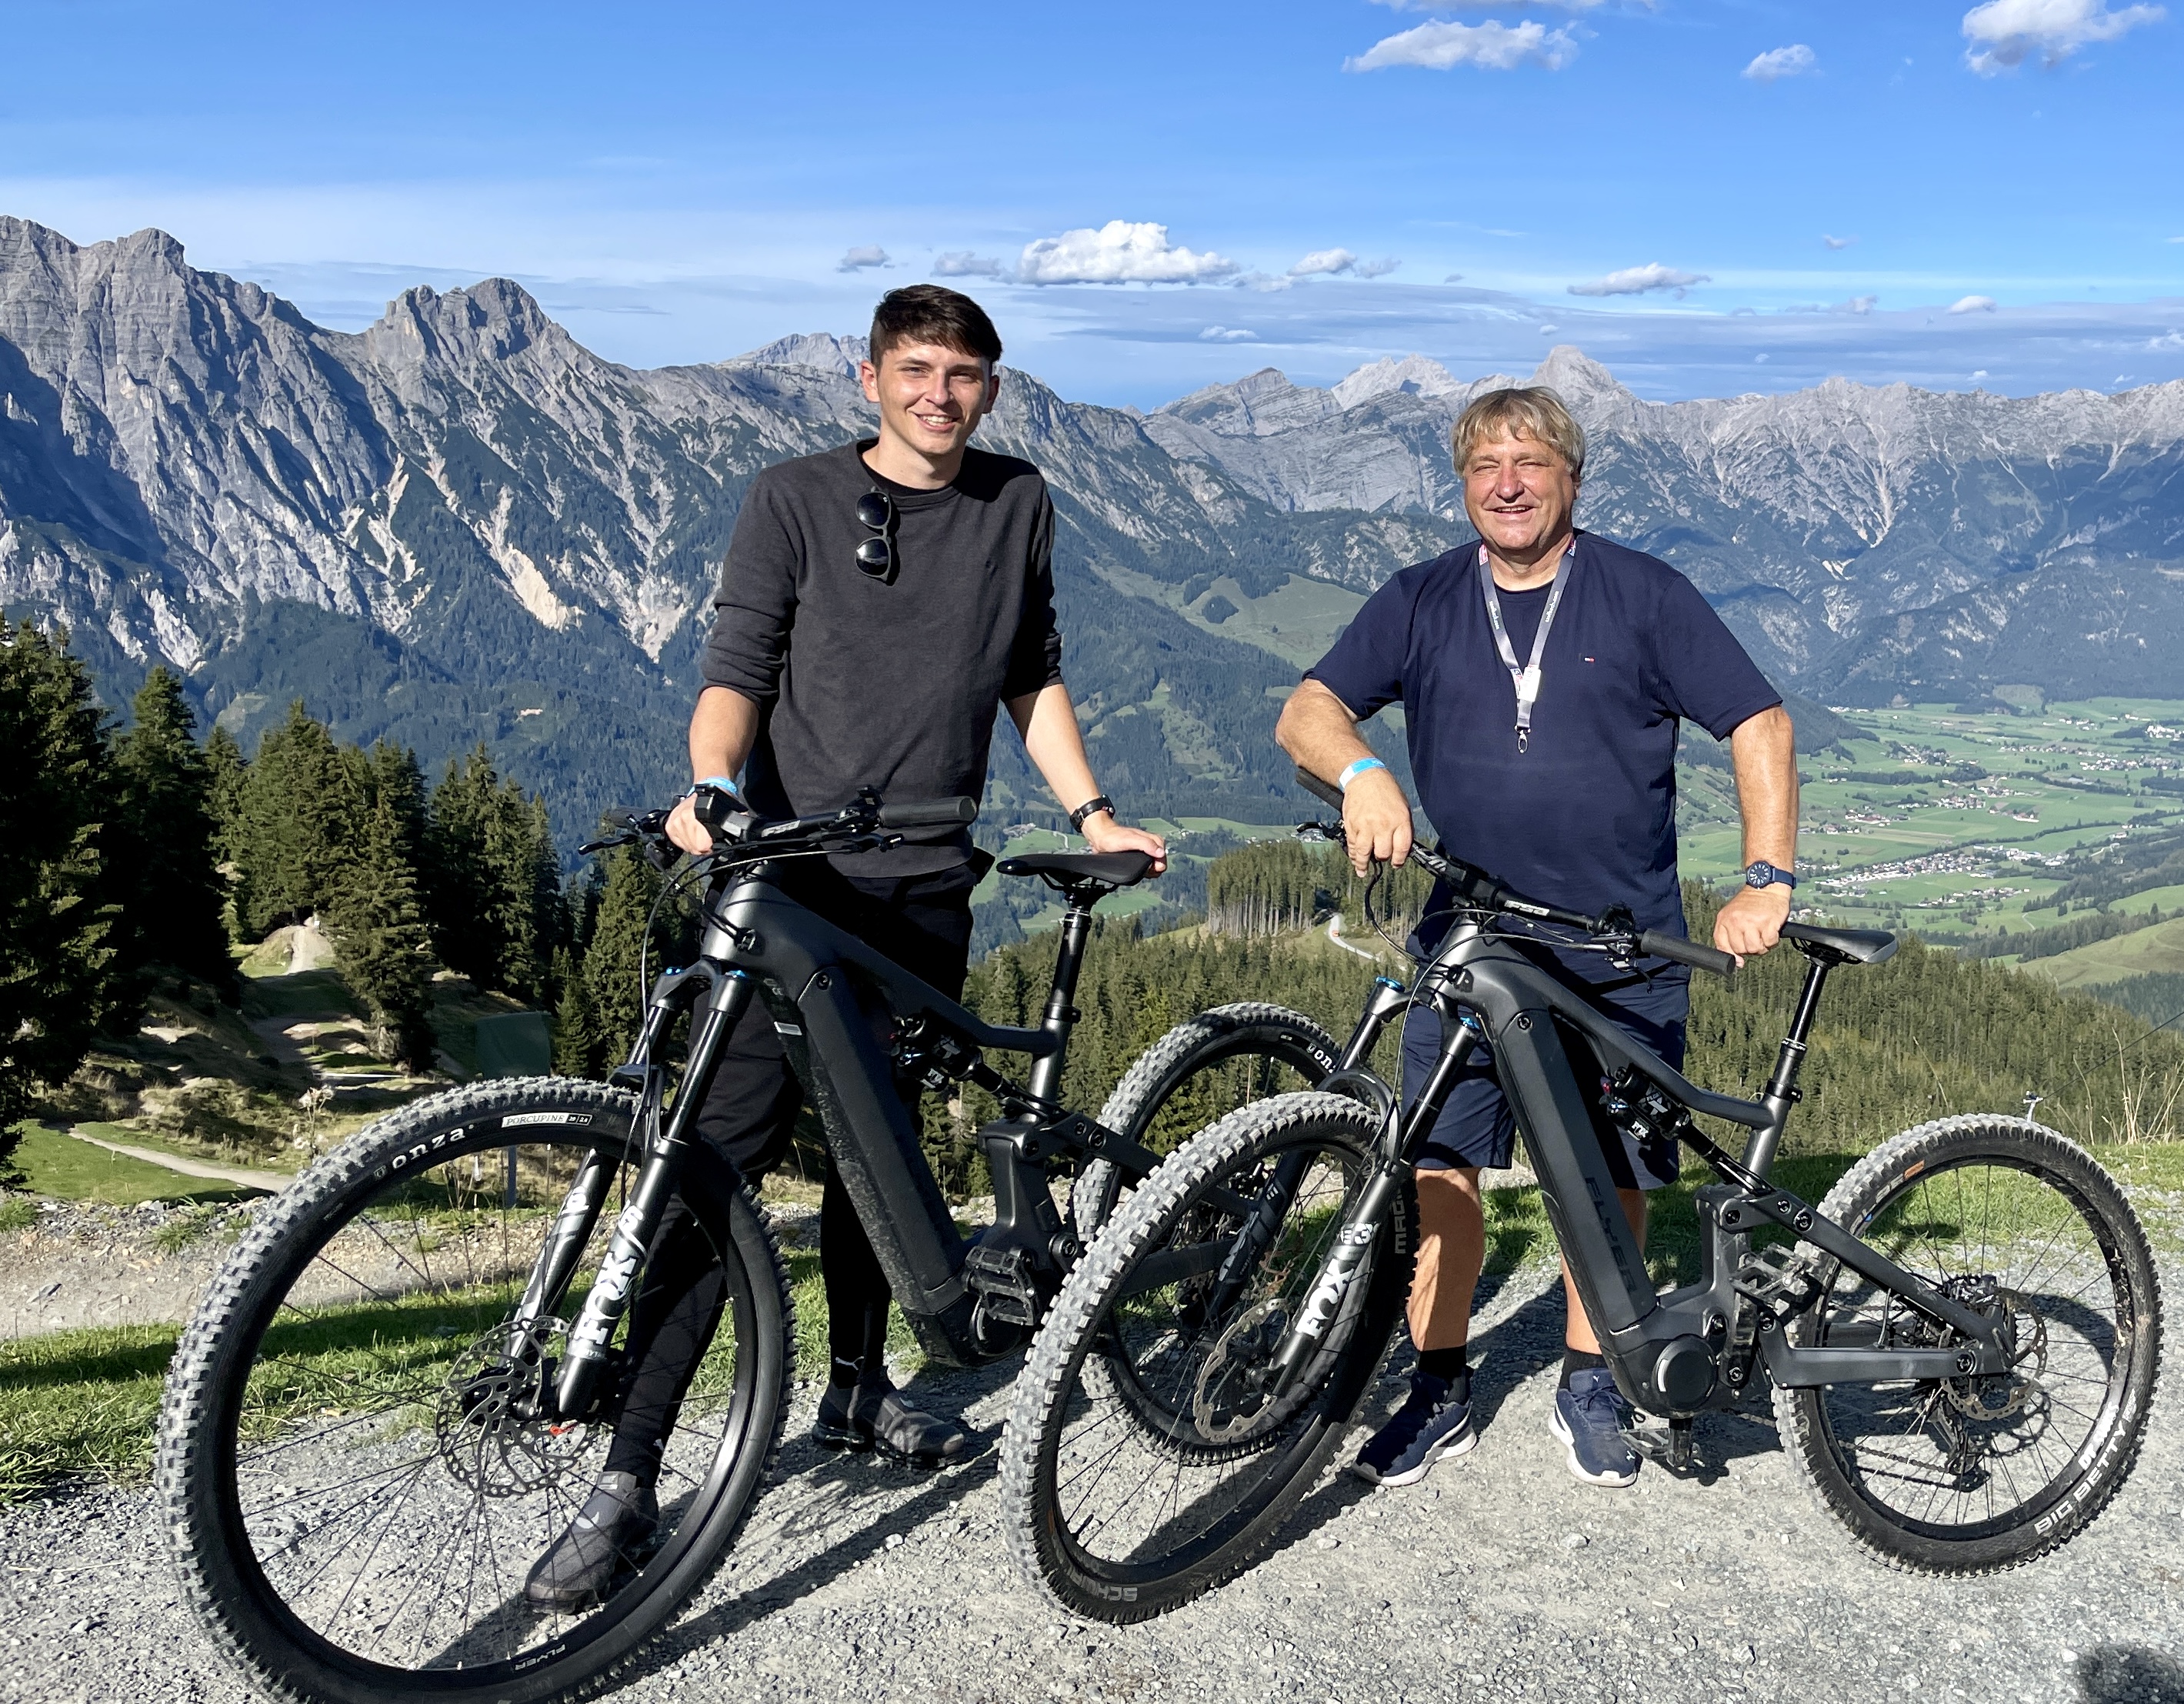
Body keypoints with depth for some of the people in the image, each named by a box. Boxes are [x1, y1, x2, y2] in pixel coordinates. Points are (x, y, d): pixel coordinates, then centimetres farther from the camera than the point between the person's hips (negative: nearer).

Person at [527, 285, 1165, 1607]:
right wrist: (712, 789, -26)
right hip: (791, 874, -3)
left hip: (927, 889, 4)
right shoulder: (795, 502, 0)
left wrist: (1093, 815, 12)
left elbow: (1033, 679, 20)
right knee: (727, 1148, -10)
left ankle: (859, 1389, 34)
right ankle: (629, 1477, -5)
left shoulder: (1019, 507, 11)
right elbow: (737, 668, -8)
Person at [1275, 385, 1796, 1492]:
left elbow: (1759, 725, -1)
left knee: (1612, 1172, 6)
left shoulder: (1643, 596, 0)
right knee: (1440, 1163, -1)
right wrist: (1361, 773, -27)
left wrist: (1766, 881, -13)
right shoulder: (1421, 603, 5)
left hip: (1622, 949, -1)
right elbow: (1307, 712, -4)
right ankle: (1440, 1393, 16)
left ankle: (1589, 1387, 26)